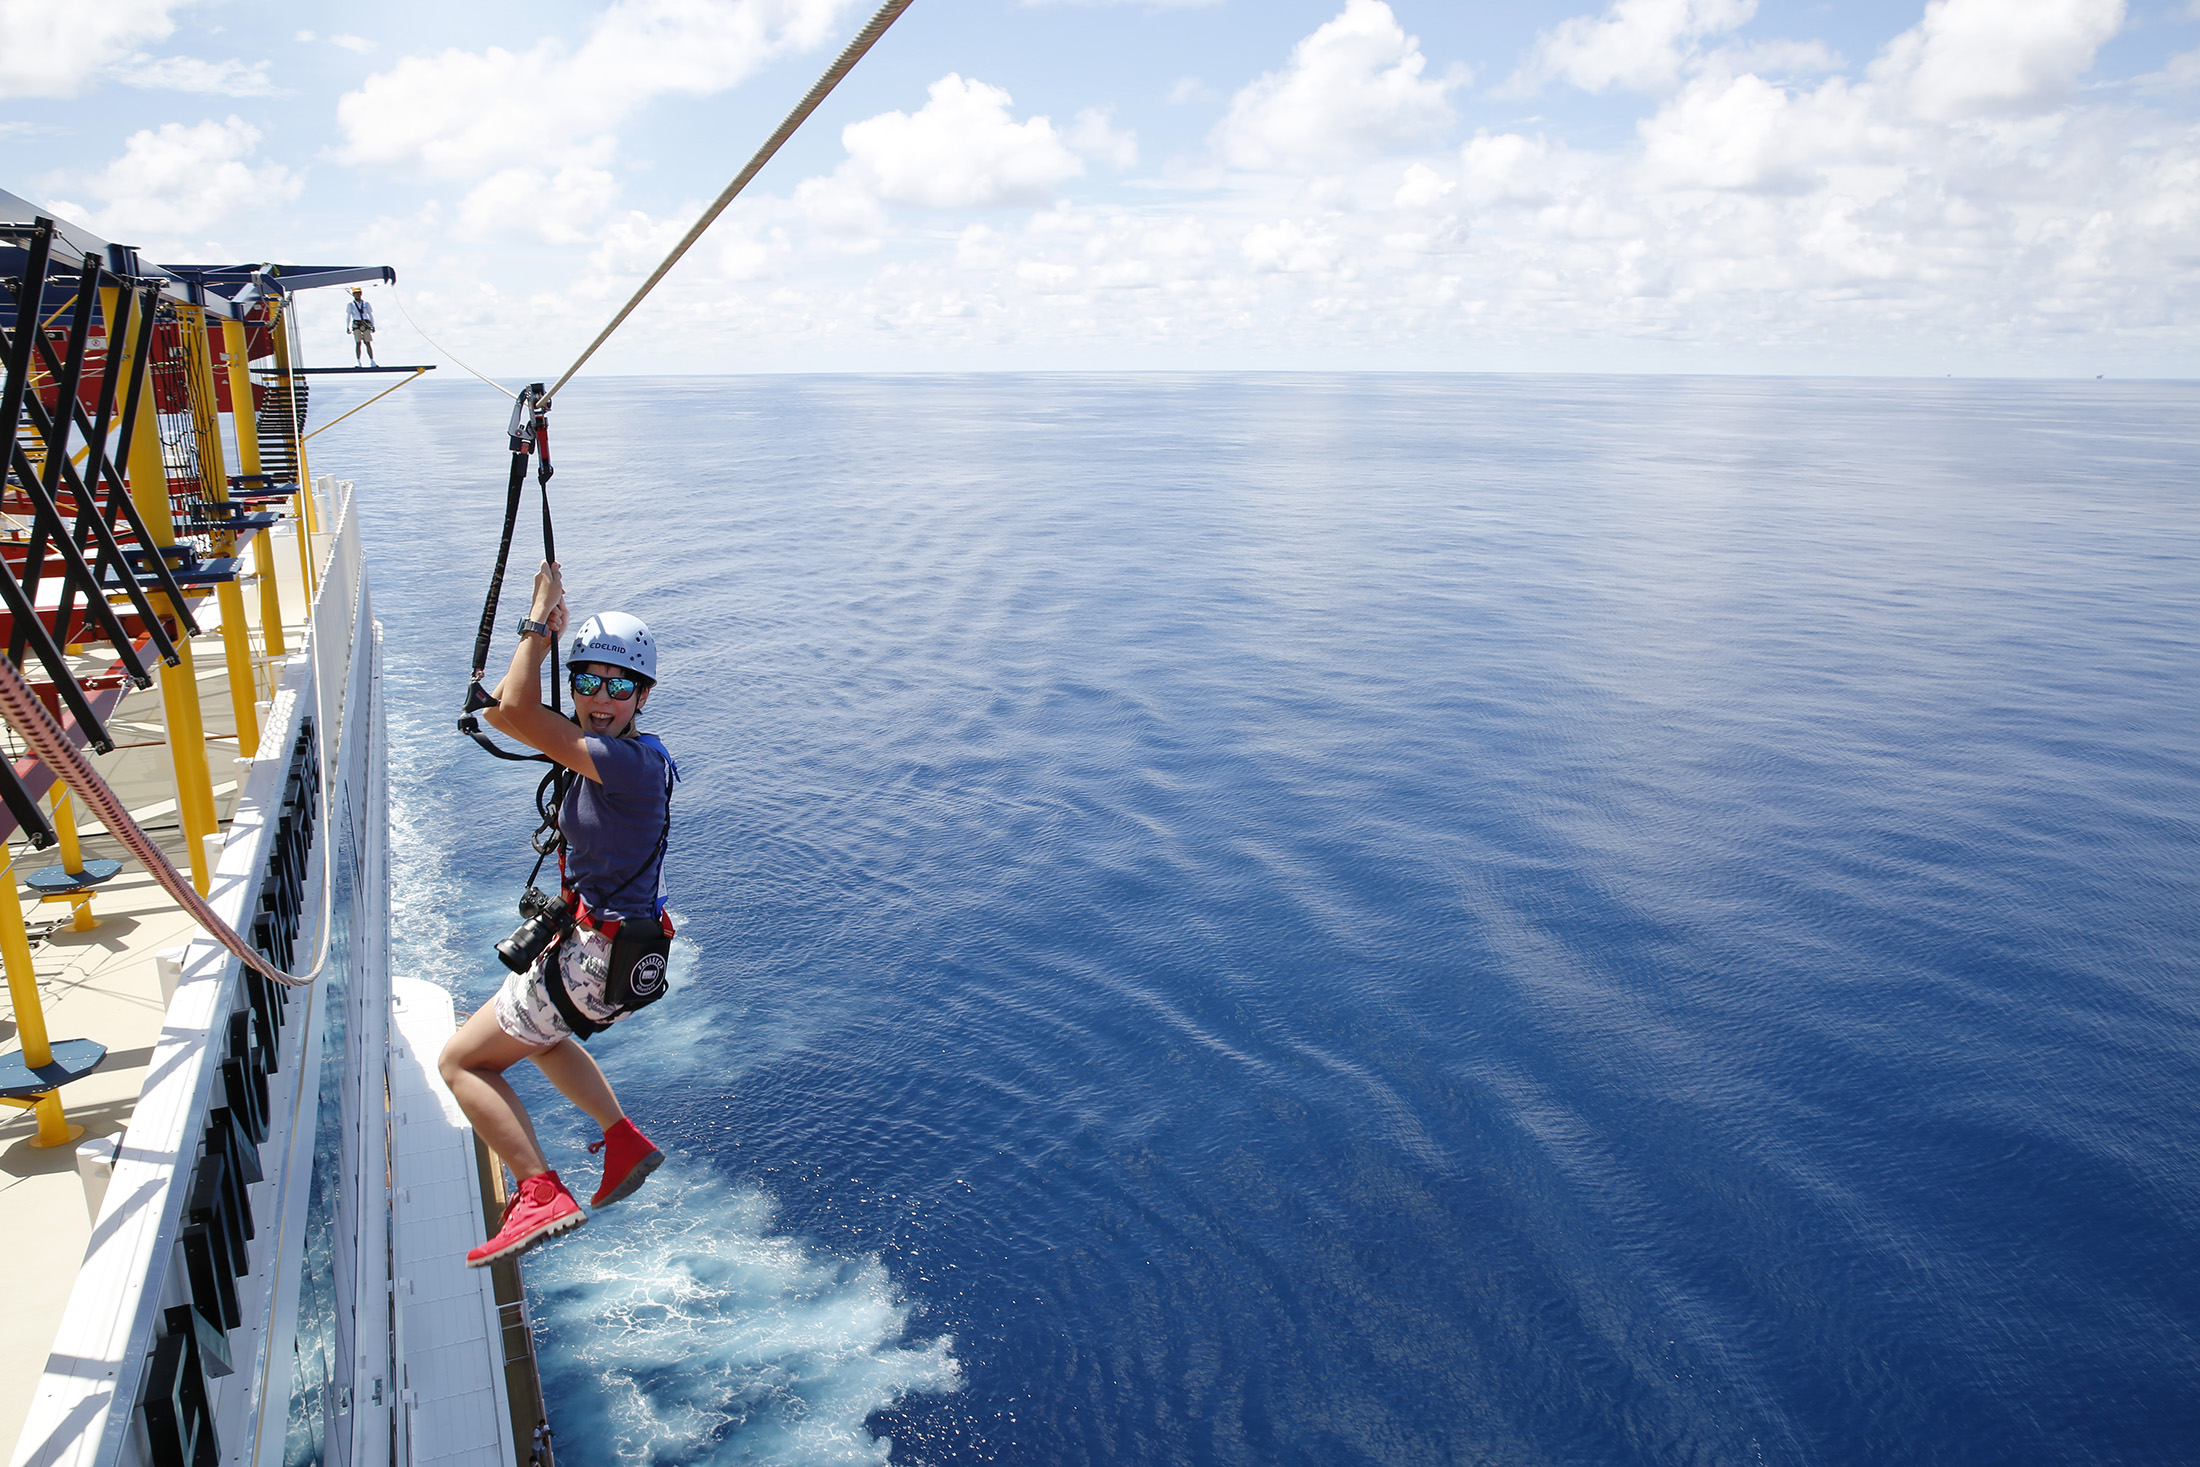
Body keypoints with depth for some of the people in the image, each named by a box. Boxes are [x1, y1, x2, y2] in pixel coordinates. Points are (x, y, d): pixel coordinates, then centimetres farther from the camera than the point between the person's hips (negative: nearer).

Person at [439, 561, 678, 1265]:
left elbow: (516, 712, -29)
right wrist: (547, 634, -3)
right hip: (603, 948, 10)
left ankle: (541, 1194, -10)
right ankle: (625, 1142, 30)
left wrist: (540, 619, -18)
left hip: (597, 959, -10)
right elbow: (505, 713, 7)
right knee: (538, 1035, 35)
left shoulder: (634, 762, -25)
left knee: (462, 1060, 1)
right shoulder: (603, 747, 4)